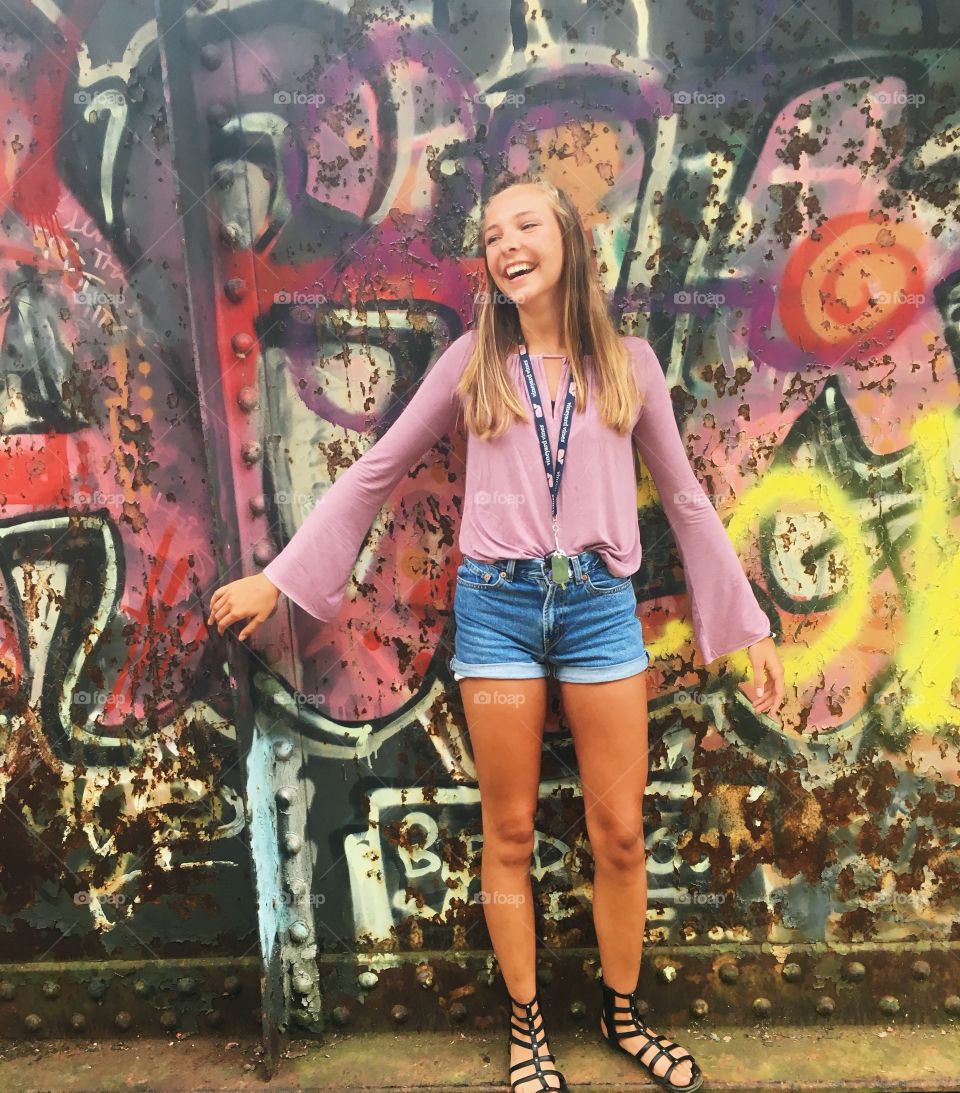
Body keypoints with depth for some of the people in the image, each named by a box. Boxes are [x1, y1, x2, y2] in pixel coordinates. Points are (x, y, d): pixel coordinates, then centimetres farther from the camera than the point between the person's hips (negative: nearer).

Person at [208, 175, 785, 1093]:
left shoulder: (628, 361, 6)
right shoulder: (473, 361, 4)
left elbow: (685, 496, 11)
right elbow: (374, 472, 6)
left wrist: (748, 625, 10)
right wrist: (276, 578, 3)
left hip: (600, 604, 1)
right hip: (497, 605, 0)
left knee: (620, 832, 9)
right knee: (509, 832, 10)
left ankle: (622, 1015, 35)